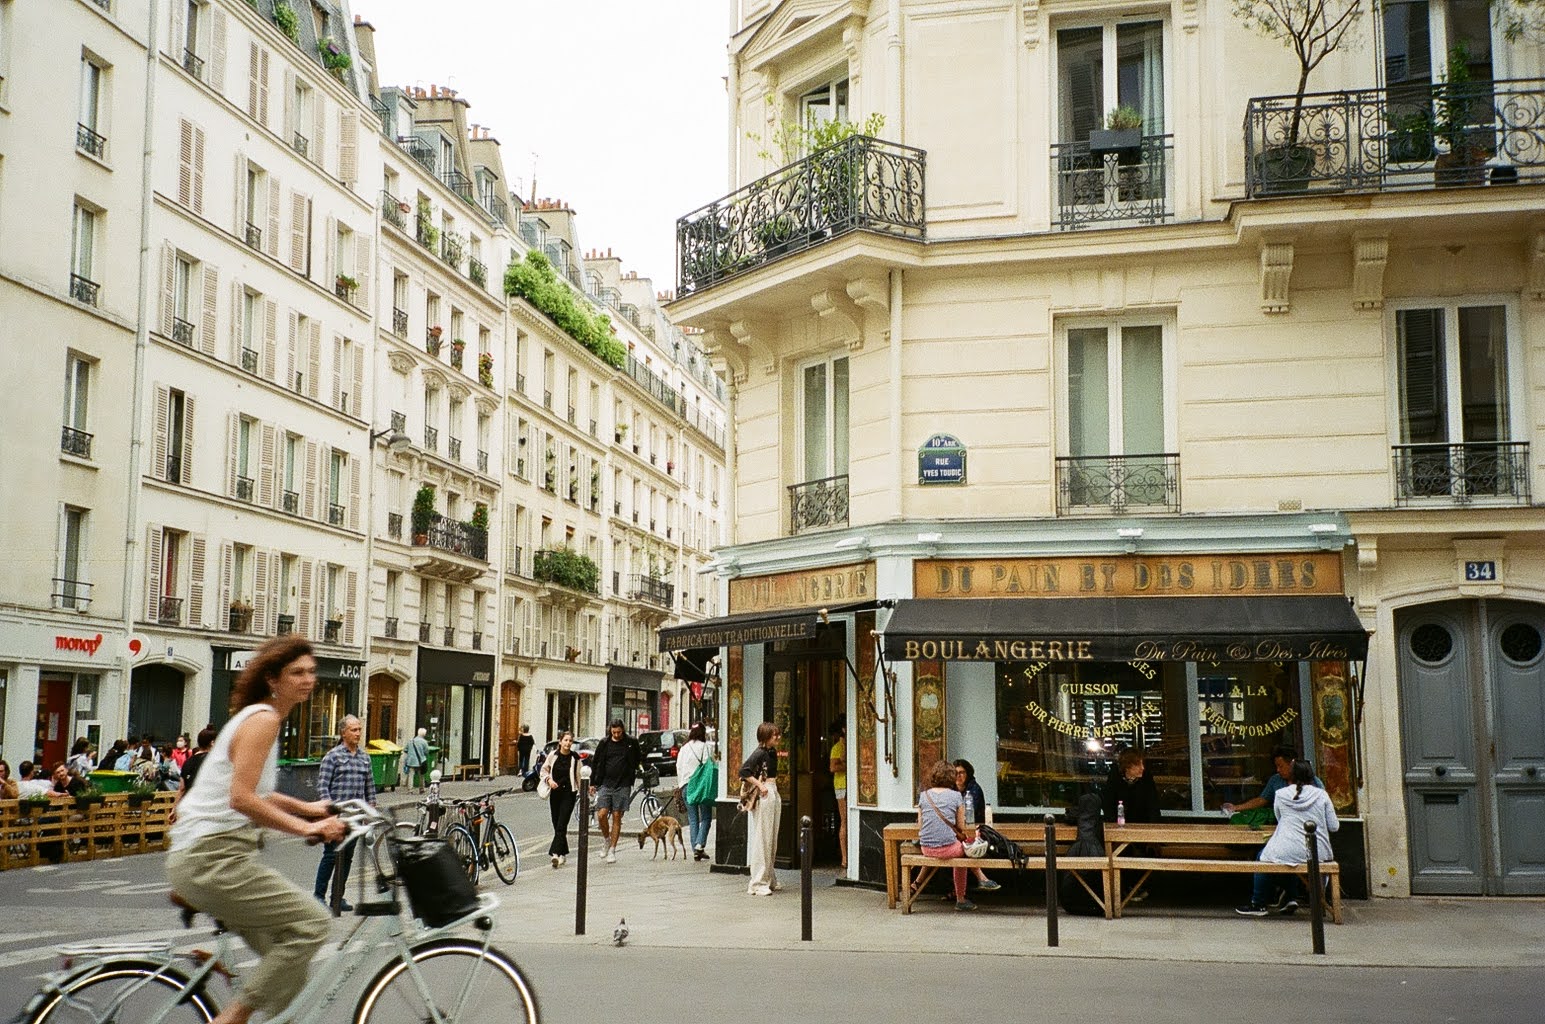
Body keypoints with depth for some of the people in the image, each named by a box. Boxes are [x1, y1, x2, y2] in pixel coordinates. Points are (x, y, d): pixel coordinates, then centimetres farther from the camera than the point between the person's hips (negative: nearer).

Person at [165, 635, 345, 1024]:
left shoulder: (256, 717, 18)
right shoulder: (263, 719, -12)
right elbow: (241, 798, -22)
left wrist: (307, 808, 22)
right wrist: (305, 827, -22)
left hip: (206, 854, 10)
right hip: (214, 856, -10)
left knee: (284, 956, 11)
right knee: (311, 922, -15)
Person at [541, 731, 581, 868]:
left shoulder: (575, 757, -2)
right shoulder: (553, 755, 1)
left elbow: (579, 776, 6)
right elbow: (544, 770, 11)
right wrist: (548, 779, -8)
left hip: (569, 793, -3)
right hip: (555, 792, 3)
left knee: (562, 825, -11)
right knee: (556, 825, 9)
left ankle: (555, 853, -18)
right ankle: (563, 853, 21)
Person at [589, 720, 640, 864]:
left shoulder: (631, 743, 2)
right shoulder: (604, 744, 4)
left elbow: (638, 759, 17)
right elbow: (595, 763, 12)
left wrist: (632, 776, 8)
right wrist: (593, 783, 9)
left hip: (623, 786, -1)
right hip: (605, 784, 1)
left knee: (617, 818, -1)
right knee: (601, 815, -10)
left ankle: (612, 850, 5)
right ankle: (606, 838, 17)